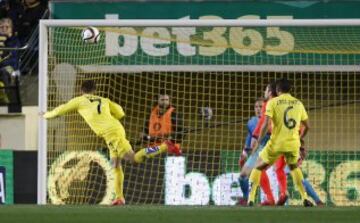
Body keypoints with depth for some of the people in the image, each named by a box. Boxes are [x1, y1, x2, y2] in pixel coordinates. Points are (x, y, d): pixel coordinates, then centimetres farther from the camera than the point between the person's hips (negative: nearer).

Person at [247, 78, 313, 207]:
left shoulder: (273, 102, -3)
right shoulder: (298, 103, 8)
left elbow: (266, 124, -13)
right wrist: (300, 138, 33)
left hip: (276, 143, -3)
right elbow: (307, 126, 14)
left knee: (258, 167, 14)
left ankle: (251, 199, 3)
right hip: (293, 143, 3)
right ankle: (305, 198, 20)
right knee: (294, 167, 31)